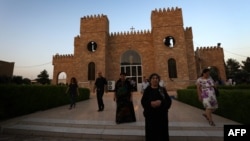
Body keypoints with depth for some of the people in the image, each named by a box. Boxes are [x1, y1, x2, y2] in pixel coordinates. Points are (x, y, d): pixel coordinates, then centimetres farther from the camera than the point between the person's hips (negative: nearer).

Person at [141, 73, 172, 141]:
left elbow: (169, 101, -3)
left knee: (162, 133, 8)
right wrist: (151, 103, -23)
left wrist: (161, 102, -21)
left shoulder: (163, 89, 4)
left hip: (162, 115, 1)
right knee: (151, 133, 4)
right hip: (150, 115, -1)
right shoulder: (147, 90, 2)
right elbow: (143, 102, -5)